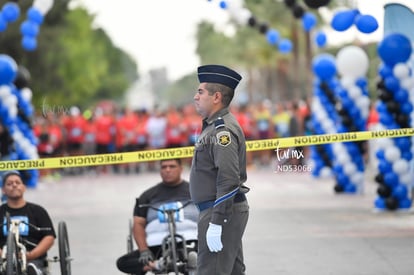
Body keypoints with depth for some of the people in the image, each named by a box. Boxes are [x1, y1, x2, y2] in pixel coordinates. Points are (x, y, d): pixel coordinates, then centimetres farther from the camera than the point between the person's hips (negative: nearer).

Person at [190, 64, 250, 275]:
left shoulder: (223, 129, -17)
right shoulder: (215, 126, 16)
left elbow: (229, 180, -24)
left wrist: (216, 223, -26)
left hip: (221, 212, -11)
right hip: (228, 212, 11)